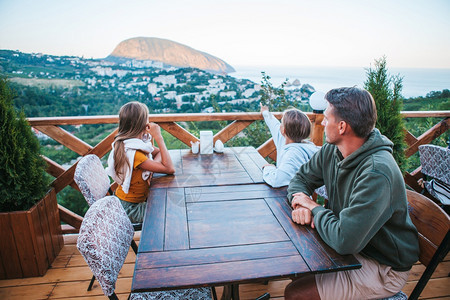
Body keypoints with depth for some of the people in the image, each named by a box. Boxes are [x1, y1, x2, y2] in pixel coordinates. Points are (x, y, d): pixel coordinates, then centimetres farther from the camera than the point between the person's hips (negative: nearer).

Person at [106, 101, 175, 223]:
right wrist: (158, 137, -29)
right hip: (129, 208, -8)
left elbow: (159, 152, 8)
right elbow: (170, 169, -32)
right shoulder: (132, 152, -31)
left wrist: (154, 164, -15)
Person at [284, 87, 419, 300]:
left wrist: (315, 208, -19)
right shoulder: (331, 151, -7)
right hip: (351, 242, 7)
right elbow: (301, 178, 6)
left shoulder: (377, 173, -33)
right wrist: (300, 202, -16)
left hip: (384, 269, -7)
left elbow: (344, 241, -37)